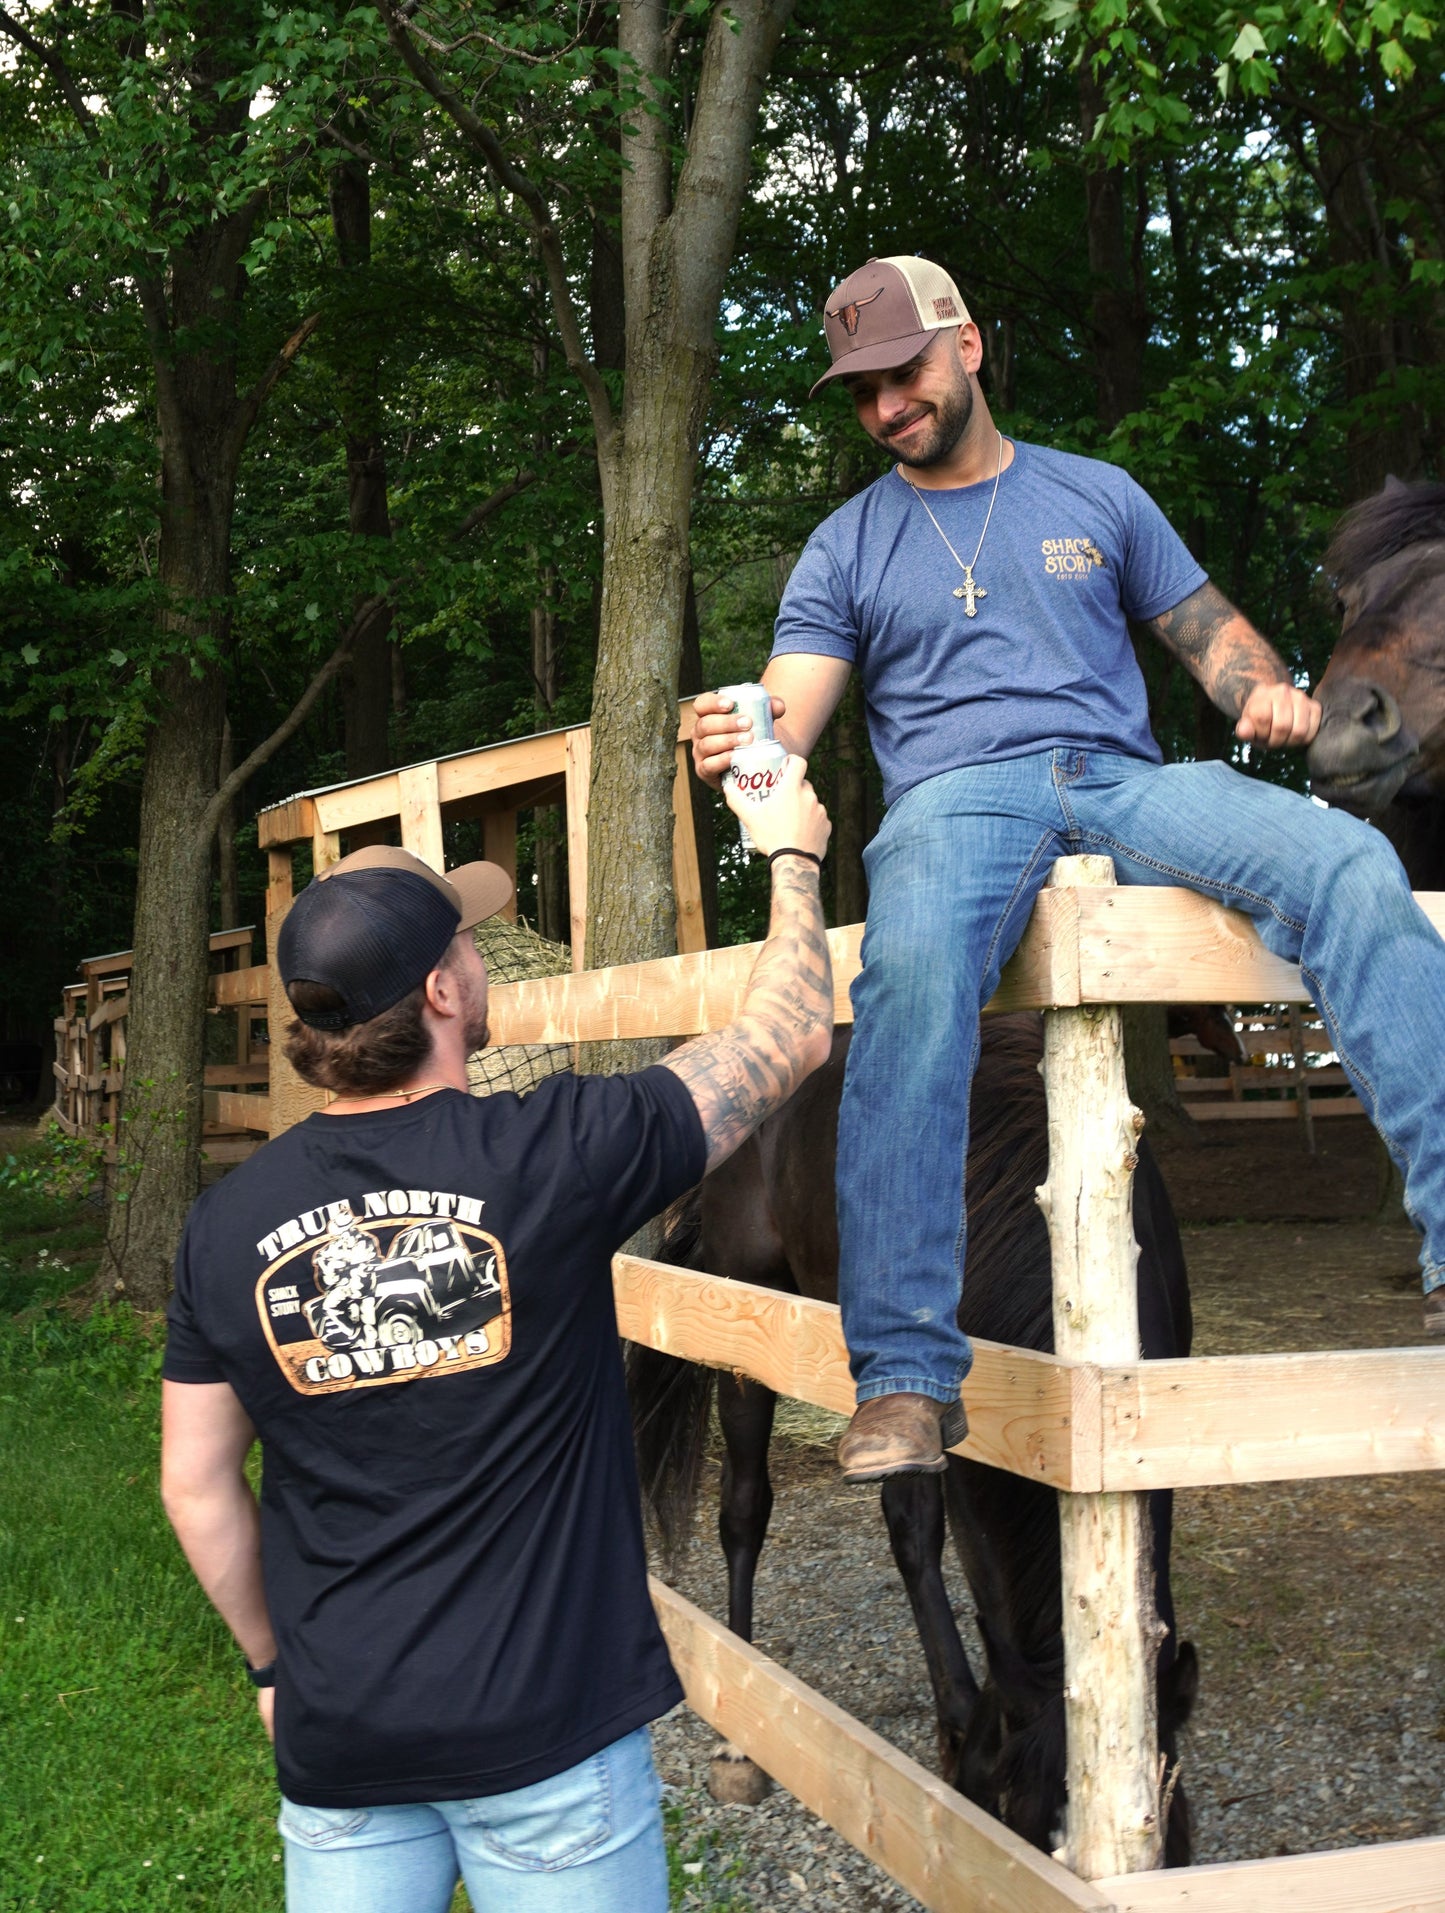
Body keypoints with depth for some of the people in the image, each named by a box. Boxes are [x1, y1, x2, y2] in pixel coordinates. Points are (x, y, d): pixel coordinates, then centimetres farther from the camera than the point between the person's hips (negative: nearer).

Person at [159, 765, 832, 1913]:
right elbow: (793, 1038, -5)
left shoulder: (229, 1222, -5)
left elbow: (197, 1485, 4)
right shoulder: (547, 1156, -17)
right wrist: (794, 858, 11)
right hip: (550, 1731, -3)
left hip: (338, 1742, 3)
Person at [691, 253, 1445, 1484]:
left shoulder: (1095, 495, 22)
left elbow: (1210, 631, 23)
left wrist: (1269, 690, -1)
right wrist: (742, 745, -19)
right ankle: (905, 1378, -38)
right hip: (957, 799, -2)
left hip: (1122, 783, 2)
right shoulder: (849, 548, 18)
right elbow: (785, 722, 6)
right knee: (912, 971, -39)